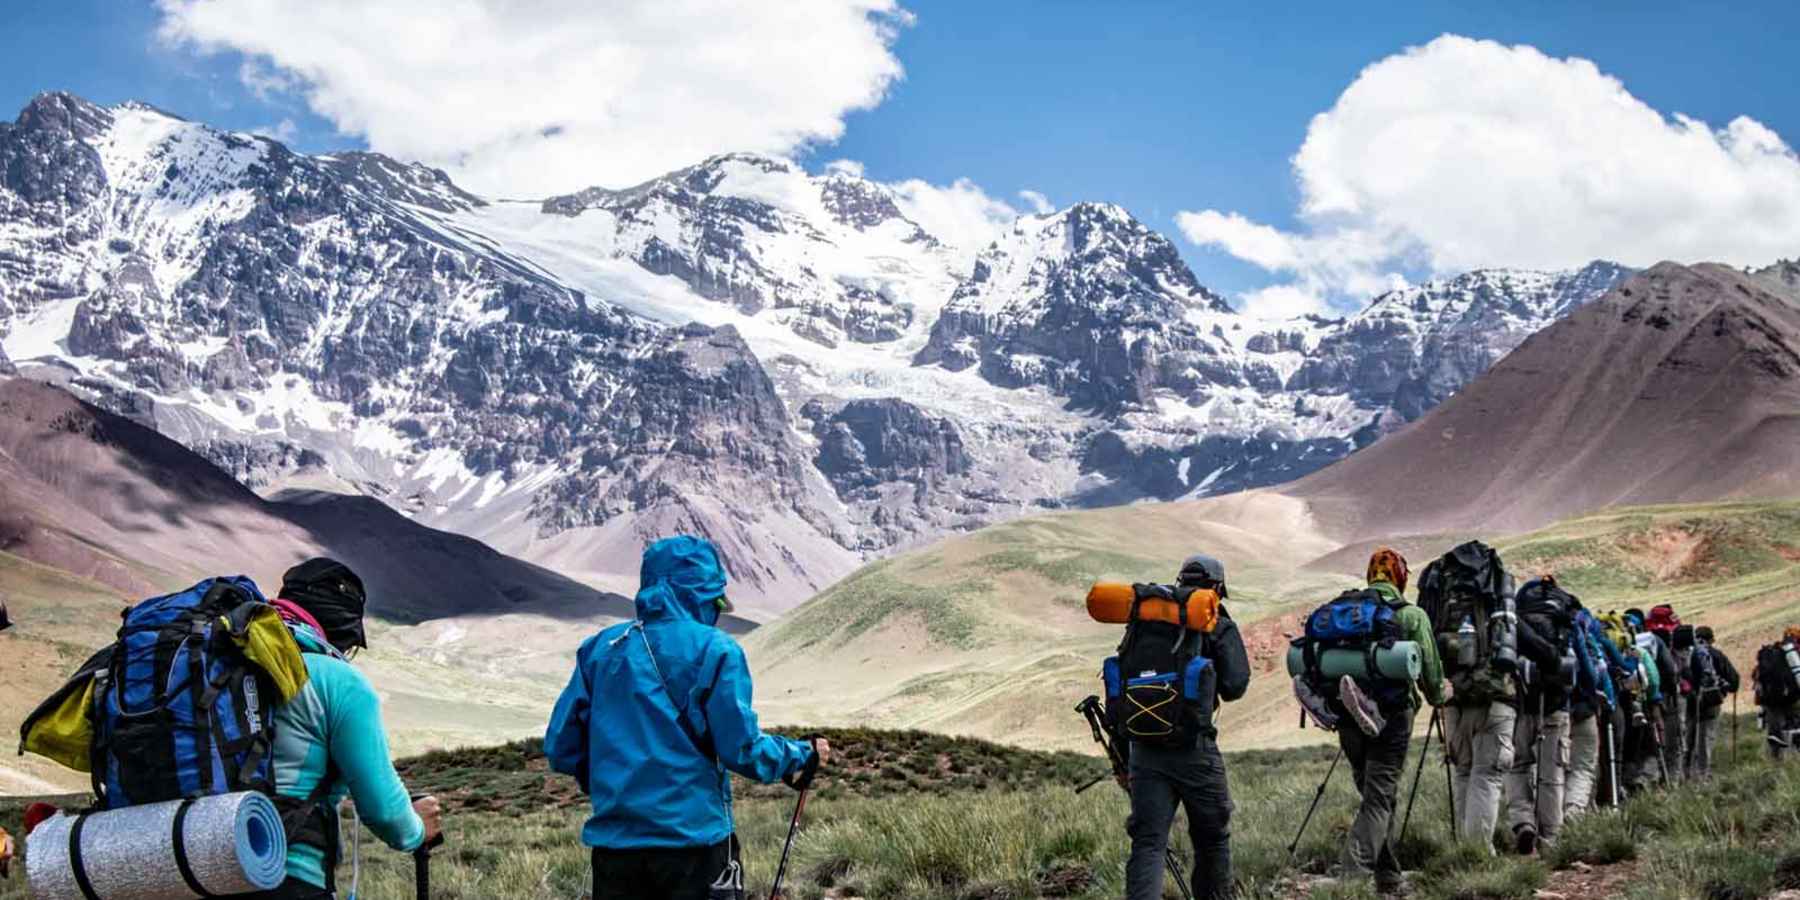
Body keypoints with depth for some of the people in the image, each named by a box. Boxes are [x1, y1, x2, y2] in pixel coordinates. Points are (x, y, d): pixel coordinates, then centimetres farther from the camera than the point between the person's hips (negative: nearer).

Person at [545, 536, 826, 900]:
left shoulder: (600, 649, 6)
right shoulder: (714, 650, -7)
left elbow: (560, 747, 6)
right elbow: (742, 749, -9)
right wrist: (805, 755, 9)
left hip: (613, 840, 4)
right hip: (694, 838, -4)